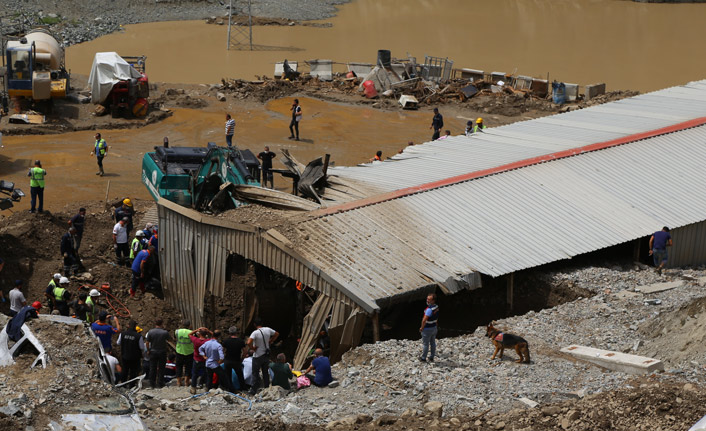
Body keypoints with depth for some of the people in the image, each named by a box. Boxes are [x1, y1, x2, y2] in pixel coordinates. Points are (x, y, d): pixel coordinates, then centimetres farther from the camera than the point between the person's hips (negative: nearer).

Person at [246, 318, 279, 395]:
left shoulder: (255, 333, -20)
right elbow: (277, 334, 15)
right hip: (266, 355, 5)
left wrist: (253, 348, -15)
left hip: (258, 356, -5)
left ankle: (253, 391, 3)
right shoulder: (268, 330, -3)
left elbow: (249, 343, -33)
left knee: (255, 373, 2)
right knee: (265, 373, 16)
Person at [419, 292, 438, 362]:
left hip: (427, 329, -8)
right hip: (434, 328, 8)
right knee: (433, 343, 16)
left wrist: (422, 328, -14)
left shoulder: (429, 309, -31)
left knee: (425, 344, 7)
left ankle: (423, 358, 19)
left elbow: (424, 320, -29)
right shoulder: (436, 307, -3)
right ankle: (432, 357, 27)